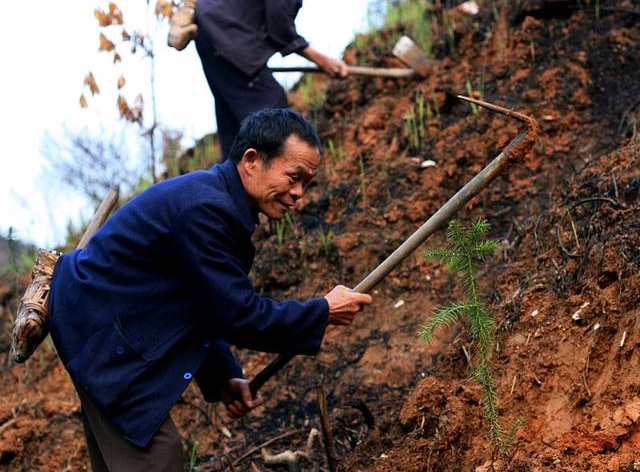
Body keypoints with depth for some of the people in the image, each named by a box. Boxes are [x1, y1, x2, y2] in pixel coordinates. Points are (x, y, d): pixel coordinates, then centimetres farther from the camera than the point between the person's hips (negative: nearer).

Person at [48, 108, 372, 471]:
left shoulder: (217, 198, 7)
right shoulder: (205, 210, -25)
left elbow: (203, 303, 15)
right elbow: (238, 315, -23)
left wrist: (222, 376, 8)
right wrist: (324, 312, -14)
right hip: (103, 332, -11)